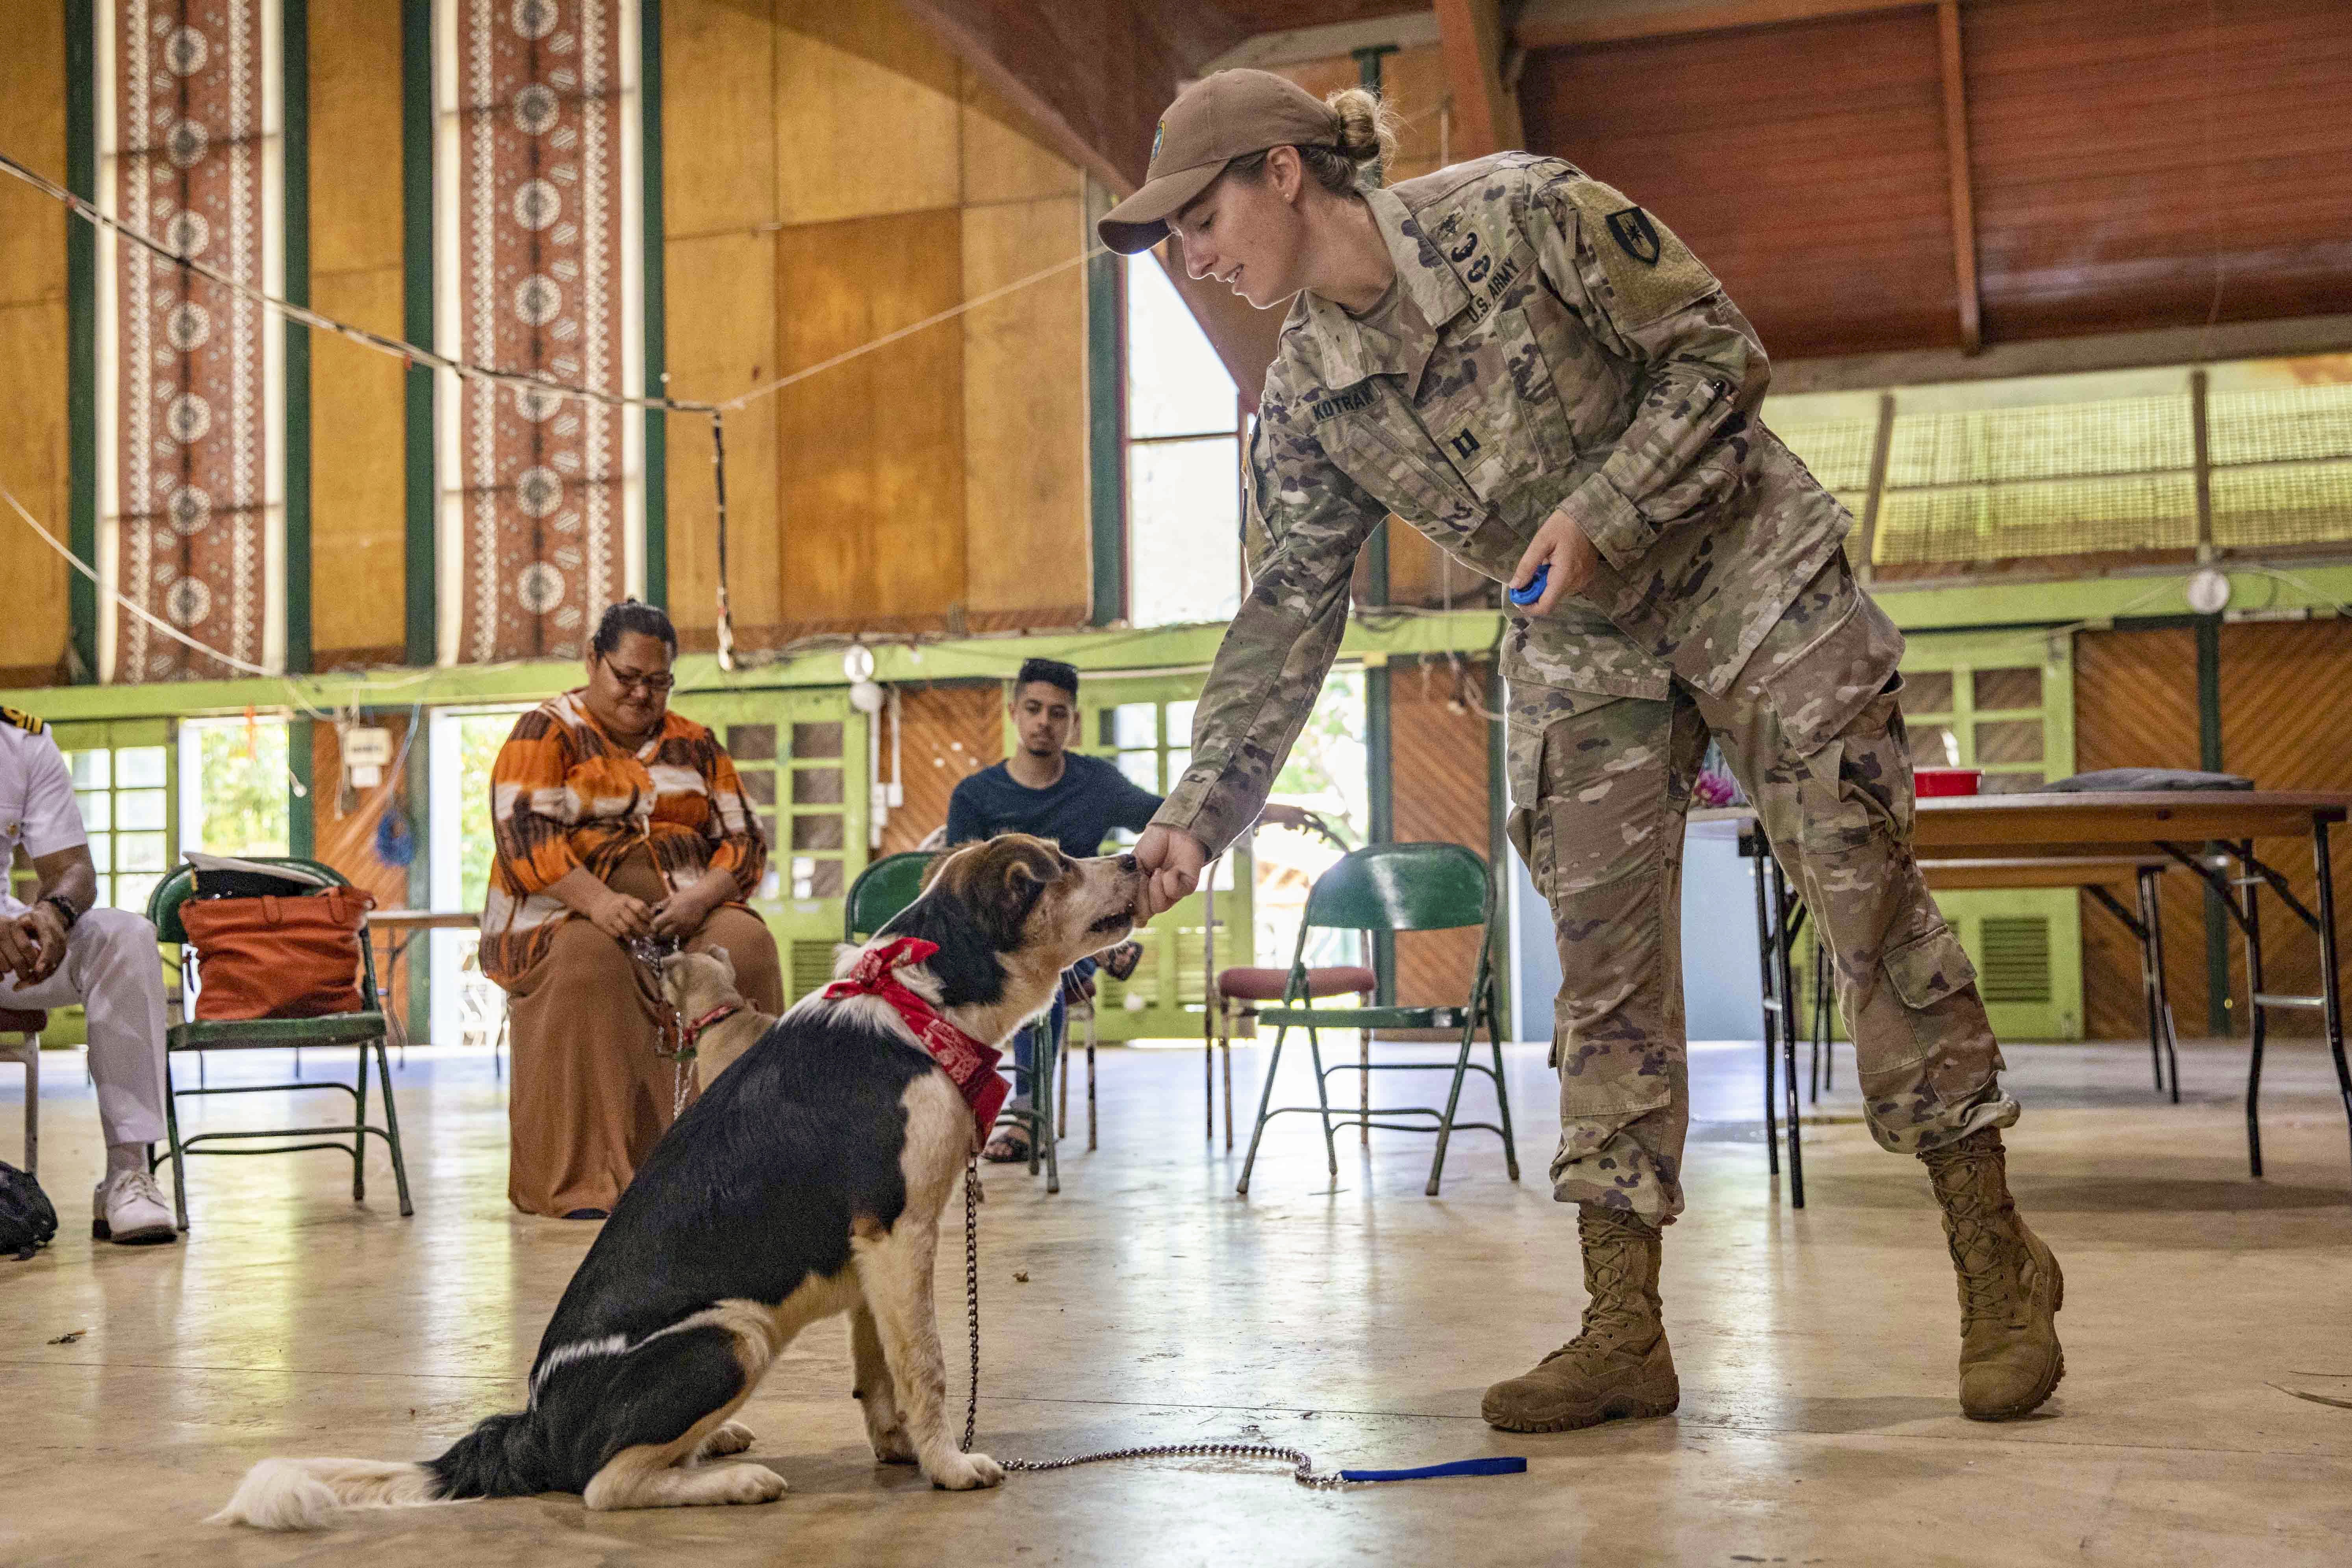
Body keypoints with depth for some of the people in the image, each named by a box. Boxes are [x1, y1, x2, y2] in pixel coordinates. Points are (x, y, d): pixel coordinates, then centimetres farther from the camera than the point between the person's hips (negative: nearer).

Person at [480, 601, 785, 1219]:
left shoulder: (695, 746, 18)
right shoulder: (546, 733, 6)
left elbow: (743, 841, 11)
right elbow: (522, 831, -10)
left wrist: (703, 896, -12)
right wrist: (597, 901, -26)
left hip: (684, 913, 3)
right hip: (567, 914, -3)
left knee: (746, 945, -28)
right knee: (586, 961, -37)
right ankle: (586, 1184, -36)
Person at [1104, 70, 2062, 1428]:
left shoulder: (1521, 213, -19)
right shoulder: (1308, 405, -4)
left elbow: (1722, 351, -14)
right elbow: (1285, 622, -4)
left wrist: (1599, 511, -24)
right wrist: (1198, 816, -12)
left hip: (1748, 573, -5)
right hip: (1580, 644, 5)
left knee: (1870, 897, -5)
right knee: (1605, 965, -1)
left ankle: (1997, 1260, 8)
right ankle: (1625, 1333, 3)